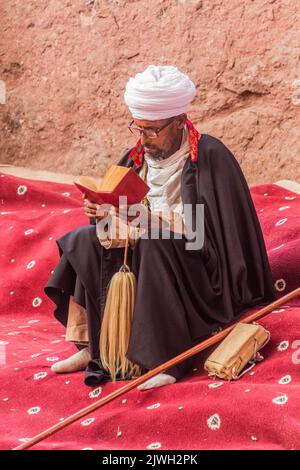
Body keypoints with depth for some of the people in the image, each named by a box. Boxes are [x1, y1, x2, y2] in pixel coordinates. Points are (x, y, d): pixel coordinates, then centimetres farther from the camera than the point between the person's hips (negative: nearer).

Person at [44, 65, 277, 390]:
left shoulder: (210, 156, -15)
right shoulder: (139, 155, 5)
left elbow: (206, 232, -22)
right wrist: (102, 212, -15)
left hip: (199, 265, -7)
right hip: (149, 247, 7)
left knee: (154, 244, -35)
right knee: (84, 242, -8)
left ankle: (170, 358, -30)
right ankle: (94, 347, -8)